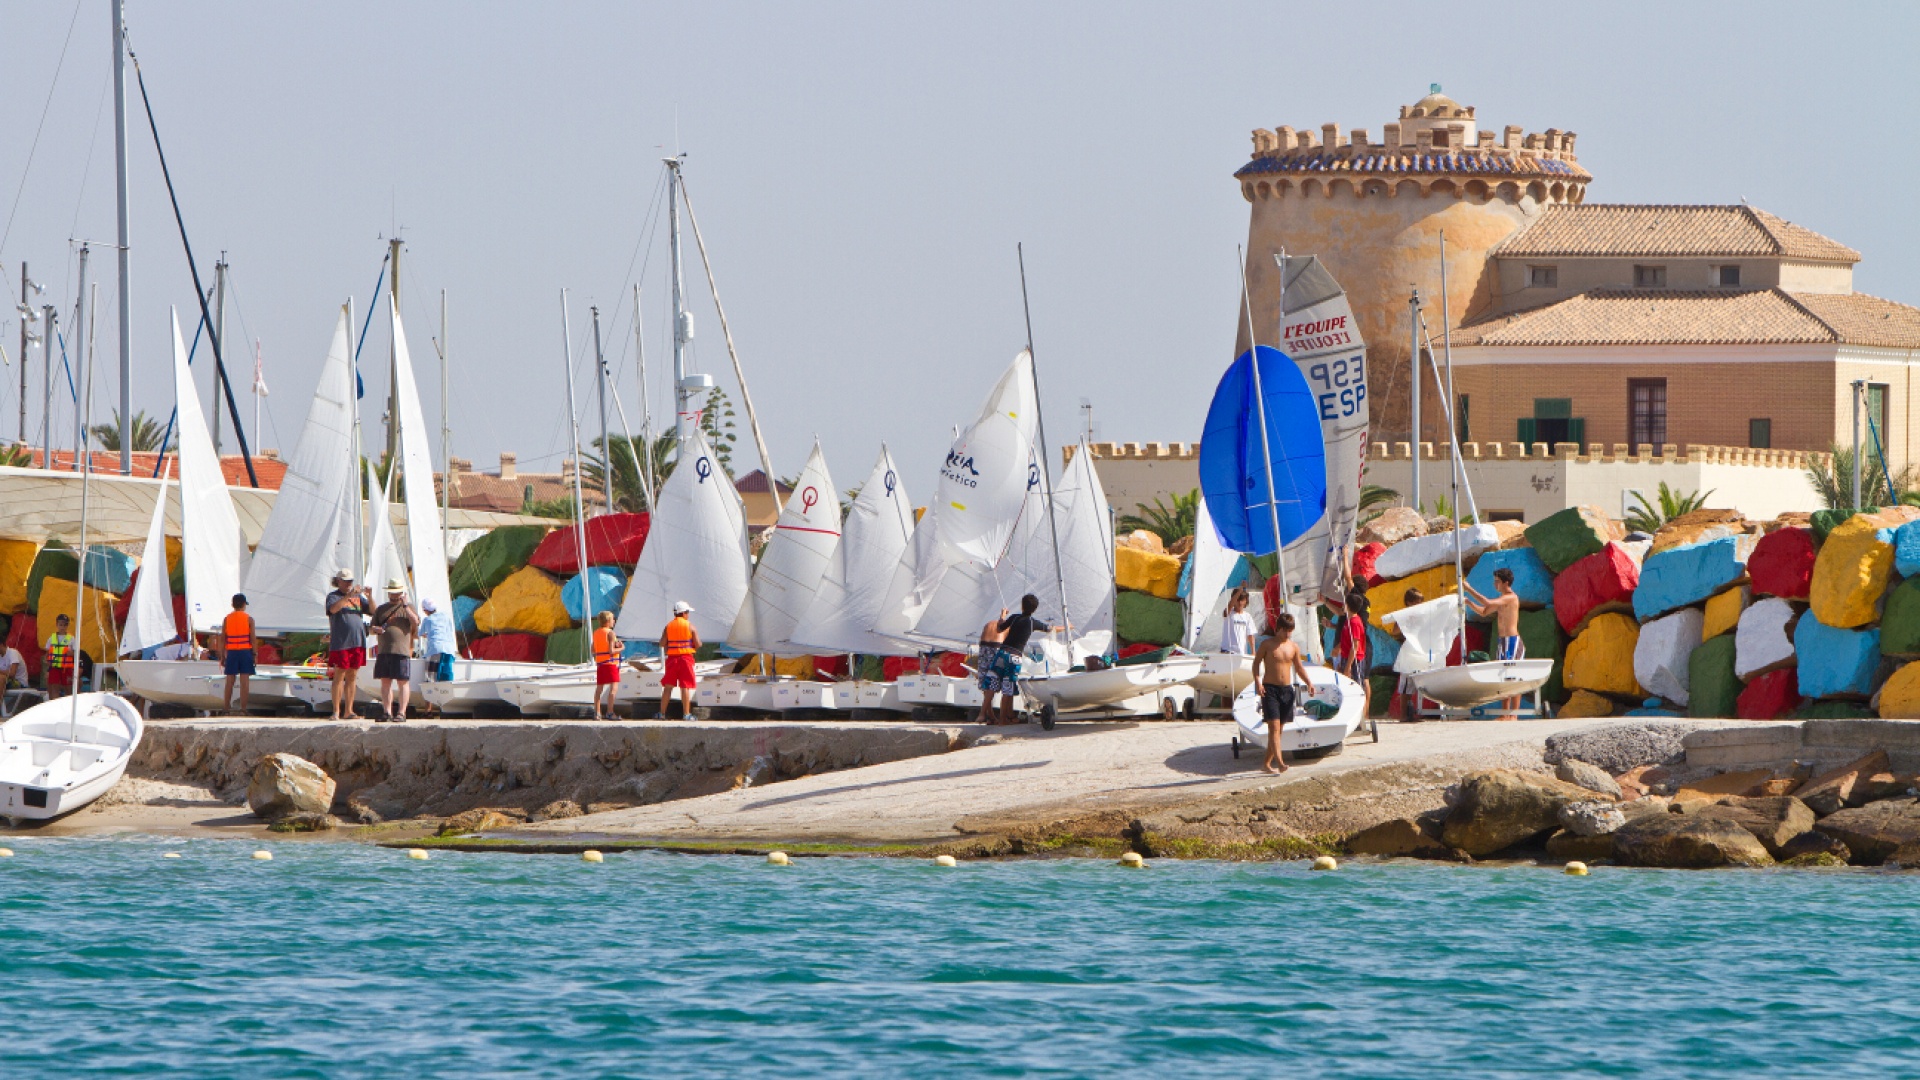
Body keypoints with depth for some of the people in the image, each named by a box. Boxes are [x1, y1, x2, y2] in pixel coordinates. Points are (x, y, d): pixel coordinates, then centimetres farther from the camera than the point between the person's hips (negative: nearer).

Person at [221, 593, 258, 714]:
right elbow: (253, 638, -5)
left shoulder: (227, 619, 5)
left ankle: (226, 707, 7)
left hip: (231, 652, 2)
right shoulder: (249, 619, -2)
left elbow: (222, 639, 4)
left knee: (229, 681, 6)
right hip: (245, 652, -2)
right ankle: (243, 708, -7)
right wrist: (255, 654, 0)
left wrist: (222, 656, 8)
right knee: (245, 681, -3)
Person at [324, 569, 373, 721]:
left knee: (352, 677, 7)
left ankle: (348, 711, 11)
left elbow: (372, 611, 10)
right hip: (340, 642, -5)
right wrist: (349, 595, -25)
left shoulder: (358, 597, 16)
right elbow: (333, 608, -19)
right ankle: (336, 711, -5)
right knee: (339, 676, -6)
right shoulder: (333, 596, 2)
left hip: (357, 642, 5)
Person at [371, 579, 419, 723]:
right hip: (384, 650, 4)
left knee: (403, 682, -5)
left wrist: (405, 606, -10)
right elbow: (372, 627, 22)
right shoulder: (382, 609, 19)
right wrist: (376, 629, -2)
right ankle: (387, 712, 10)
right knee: (385, 683, 5)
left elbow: (415, 622, -7)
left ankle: (402, 713, -3)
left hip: (401, 650, -4)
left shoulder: (409, 607, 9)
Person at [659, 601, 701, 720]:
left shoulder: (669, 626, 4)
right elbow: (698, 644, -6)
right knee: (685, 687, 0)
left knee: (667, 687, 7)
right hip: (686, 658, -3)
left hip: (672, 658, 3)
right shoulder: (689, 625, -4)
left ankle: (662, 713, 7)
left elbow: (662, 643, -1)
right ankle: (686, 713, -2)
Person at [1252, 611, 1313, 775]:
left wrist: (1308, 682, 2)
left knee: (1279, 728, 8)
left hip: (1287, 690, 5)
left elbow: (1299, 667, 17)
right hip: (1270, 689, -5)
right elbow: (1256, 663, 1)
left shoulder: (1293, 647, 8)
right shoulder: (1267, 644, -3)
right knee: (1274, 726, -16)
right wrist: (1258, 682, -13)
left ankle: (1267, 763, 18)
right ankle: (1279, 762, -27)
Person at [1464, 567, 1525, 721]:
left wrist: (1469, 589, -17)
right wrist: (1469, 602, 7)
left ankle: (1514, 714, -11)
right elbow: (1484, 612, 23)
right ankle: (1505, 713, 12)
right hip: (1503, 641, 10)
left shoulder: (1511, 598, -13)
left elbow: (1487, 603, -25)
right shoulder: (1502, 599, 17)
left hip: (1512, 640, -10)